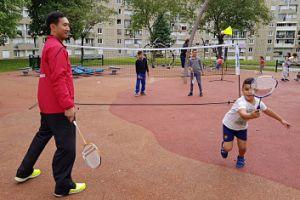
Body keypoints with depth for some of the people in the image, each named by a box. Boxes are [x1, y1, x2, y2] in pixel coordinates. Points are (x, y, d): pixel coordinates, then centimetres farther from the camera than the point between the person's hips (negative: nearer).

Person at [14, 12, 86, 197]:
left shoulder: (50, 46, 17)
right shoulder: (57, 48, -15)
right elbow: (59, 79, -23)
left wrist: (67, 101, 23)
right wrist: (68, 105, -24)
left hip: (47, 105, 11)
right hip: (58, 107, -11)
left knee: (42, 136, 24)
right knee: (67, 147, -2)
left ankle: (24, 172, 39)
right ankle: (63, 186, 12)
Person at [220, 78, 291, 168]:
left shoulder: (258, 101, -19)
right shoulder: (241, 102, -39)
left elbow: (268, 111, 1)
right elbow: (243, 114, -60)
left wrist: (281, 120, 9)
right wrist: (251, 116, -81)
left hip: (242, 127, 5)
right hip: (229, 125, -5)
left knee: (243, 148, 3)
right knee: (228, 148, -8)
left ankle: (241, 158, 39)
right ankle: (224, 145, 31)